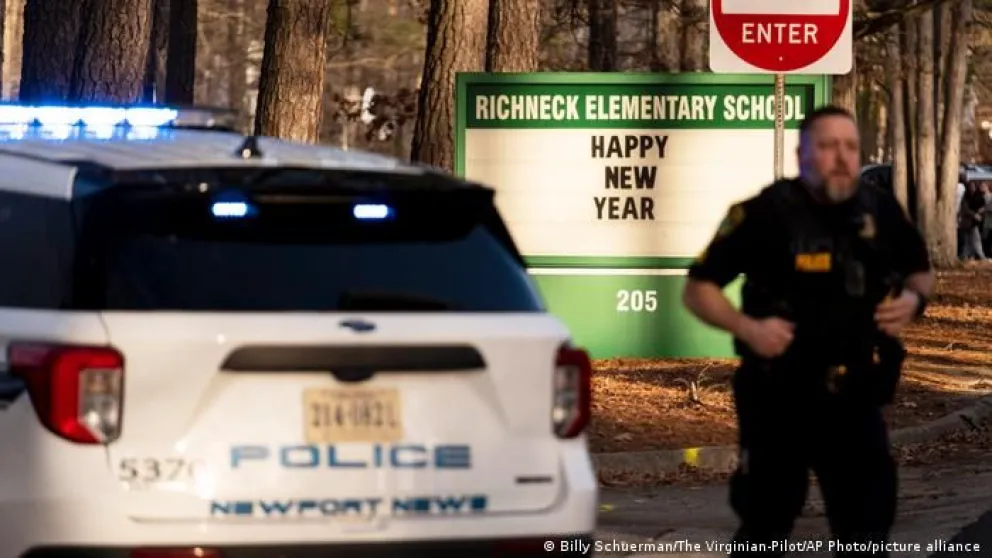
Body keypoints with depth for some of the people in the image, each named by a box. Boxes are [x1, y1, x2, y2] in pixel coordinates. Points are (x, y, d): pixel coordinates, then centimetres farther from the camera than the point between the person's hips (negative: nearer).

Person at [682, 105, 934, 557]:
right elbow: (698, 289, -7)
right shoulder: (766, 214, -12)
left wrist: (915, 297, -5)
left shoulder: (881, 212, 1)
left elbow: (921, 272, 18)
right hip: (778, 399, -3)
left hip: (856, 399, 4)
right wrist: (747, 328, -23)